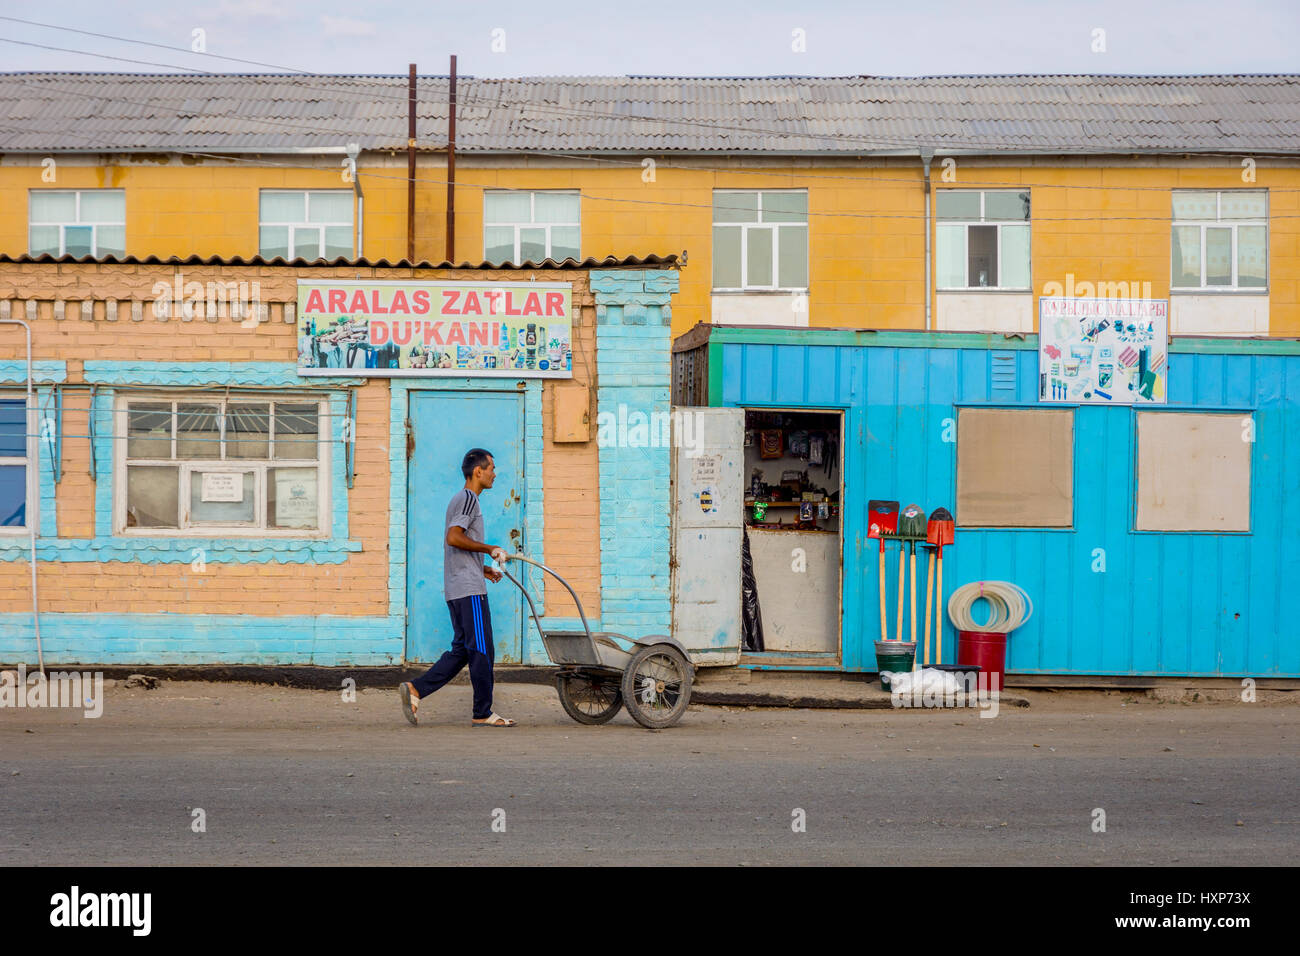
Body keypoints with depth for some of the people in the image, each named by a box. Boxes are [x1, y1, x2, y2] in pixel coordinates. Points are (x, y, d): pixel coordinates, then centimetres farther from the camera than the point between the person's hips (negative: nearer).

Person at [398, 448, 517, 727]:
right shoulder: (468, 498, -9)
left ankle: (415, 689, 2)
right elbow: (453, 537, -21)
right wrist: (491, 549, -13)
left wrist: (482, 569, 21)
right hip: (469, 589, -10)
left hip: (456, 589, 10)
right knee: (482, 651, -5)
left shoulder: (461, 499, 23)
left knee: (461, 650, 10)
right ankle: (483, 714, -1)